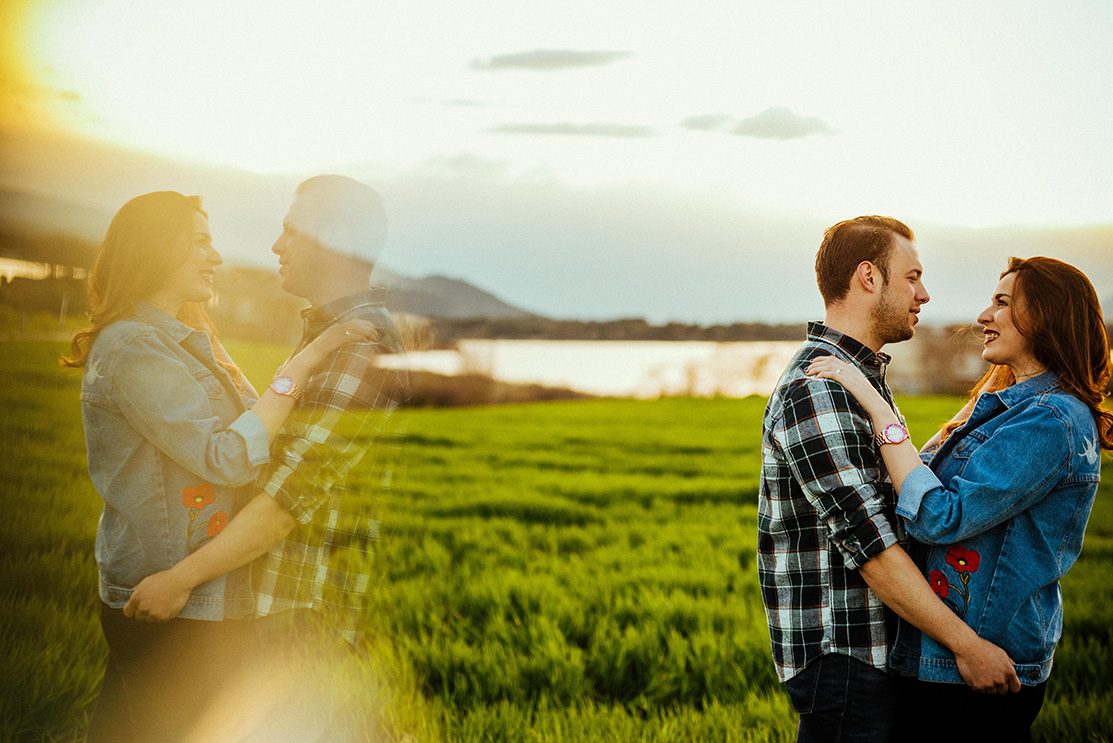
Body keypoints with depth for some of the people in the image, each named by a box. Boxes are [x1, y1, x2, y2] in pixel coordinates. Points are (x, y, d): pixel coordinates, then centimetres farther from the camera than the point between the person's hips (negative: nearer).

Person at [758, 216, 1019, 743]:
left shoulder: (861, 377, 17)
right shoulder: (814, 389, -19)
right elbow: (866, 540, -24)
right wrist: (965, 643, -23)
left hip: (877, 648, 10)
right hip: (840, 654, -10)